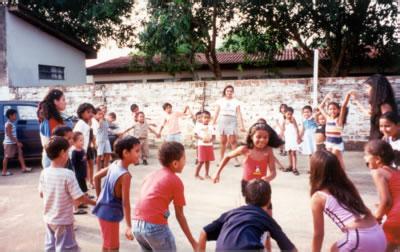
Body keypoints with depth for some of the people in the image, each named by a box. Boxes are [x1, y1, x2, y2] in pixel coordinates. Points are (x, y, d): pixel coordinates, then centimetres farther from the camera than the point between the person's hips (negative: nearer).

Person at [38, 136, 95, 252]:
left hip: (48, 218, 6)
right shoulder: (67, 174, -24)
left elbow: (41, 194, 7)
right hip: (63, 220, -6)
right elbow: (79, 198, -21)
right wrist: (94, 202, -5)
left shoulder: (44, 172, -6)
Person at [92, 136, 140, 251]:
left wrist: (99, 197, 20)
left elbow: (96, 177, 12)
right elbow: (125, 203, -26)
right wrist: (129, 226, -21)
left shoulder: (114, 164, -2)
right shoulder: (125, 175, -27)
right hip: (110, 213, -8)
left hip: (104, 209, 8)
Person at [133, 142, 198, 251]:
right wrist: (193, 241, 8)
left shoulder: (152, 175, 16)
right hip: (155, 226, -7)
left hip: (137, 225, 7)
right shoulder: (176, 181, -2)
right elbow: (179, 215, 1)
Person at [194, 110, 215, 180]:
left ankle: (207, 174, 20)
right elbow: (195, 135, -5)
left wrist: (210, 140, -21)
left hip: (209, 145, 3)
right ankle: (196, 174, 10)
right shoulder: (198, 125, -4)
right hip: (201, 145, -3)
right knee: (201, 161, -4)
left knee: (208, 160, 8)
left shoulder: (211, 126, 2)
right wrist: (201, 139, -20)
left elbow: (214, 137, -1)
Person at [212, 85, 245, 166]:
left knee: (233, 141, -7)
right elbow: (217, 113, 8)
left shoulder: (235, 101, 2)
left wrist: (242, 125, -9)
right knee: (223, 141, 5)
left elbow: (239, 114, -2)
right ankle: (221, 159, 15)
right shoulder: (220, 101, 7)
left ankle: (236, 160, -2)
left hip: (232, 121, -2)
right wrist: (213, 123, 6)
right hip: (222, 121, 2)